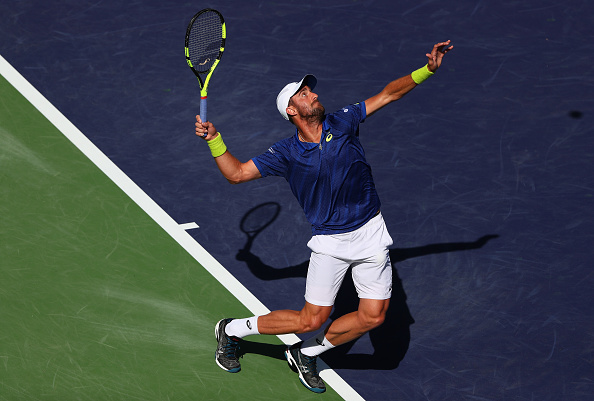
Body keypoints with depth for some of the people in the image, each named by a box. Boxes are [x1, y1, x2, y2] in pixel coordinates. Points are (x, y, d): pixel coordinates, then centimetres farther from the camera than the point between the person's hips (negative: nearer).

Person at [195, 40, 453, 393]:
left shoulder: (342, 123, -1)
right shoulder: (286, 153, -6)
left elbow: (388, 94, 1)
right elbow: (237, 173, -1)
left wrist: (427, 70, -9)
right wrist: (214, 139, -13)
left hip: (370, 232, 3)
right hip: (329, 241, -3)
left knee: (373, 316, -2)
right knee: (311, 320, -4)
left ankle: (307, 353, 19)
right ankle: (233, 329, 17)